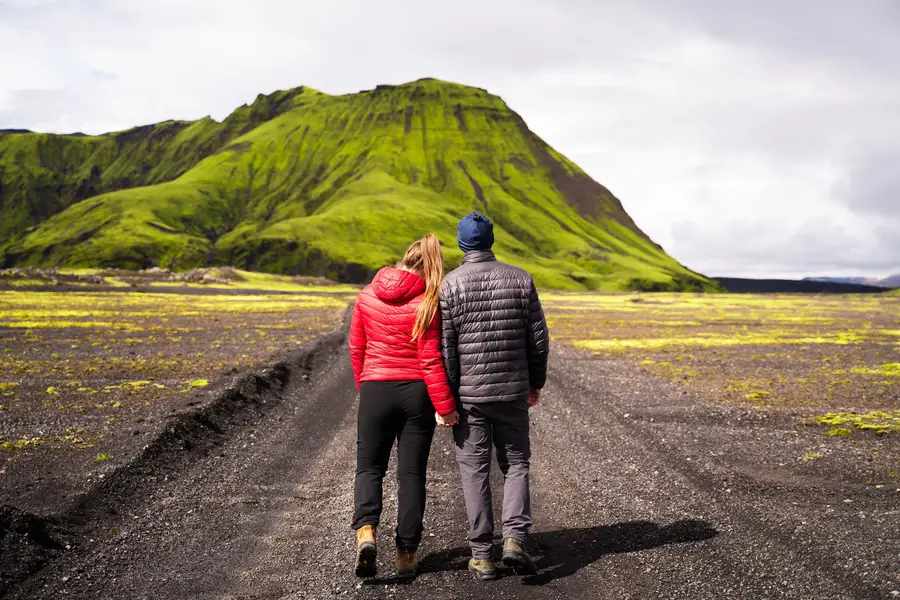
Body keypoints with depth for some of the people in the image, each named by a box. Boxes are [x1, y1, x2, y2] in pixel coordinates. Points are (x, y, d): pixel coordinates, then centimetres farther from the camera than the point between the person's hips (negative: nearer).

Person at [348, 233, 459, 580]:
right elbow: (430, 360, -13)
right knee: (411, 473, 9)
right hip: (416, 393, -1)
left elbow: (356, 349, 8)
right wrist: (445, 406, -8)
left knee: (369, 467, 13)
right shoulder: (425, 304, -10)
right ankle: (406, 554, 13)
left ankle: (365, 531, -13)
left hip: (375, 391, 2)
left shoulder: (367, 295, 1)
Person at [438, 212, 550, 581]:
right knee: (516, 464, 13)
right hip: (512, 391, 2)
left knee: (475, 470, 6)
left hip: (468, 393, -1)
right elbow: (538, 338, 3)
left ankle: (482, 554, 8)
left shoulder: (450, 285, -7)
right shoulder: (520, 279, 0)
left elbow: (445, 347, -10)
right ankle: (514, 538, -4)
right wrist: (536, 381, 15)